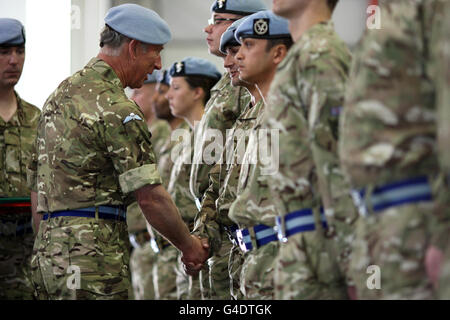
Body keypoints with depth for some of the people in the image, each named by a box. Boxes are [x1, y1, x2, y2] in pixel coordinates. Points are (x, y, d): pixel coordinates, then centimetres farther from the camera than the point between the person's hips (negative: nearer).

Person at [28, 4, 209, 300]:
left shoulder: (62, 92, 17)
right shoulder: (116, 108, -12)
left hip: (47, 251, 9)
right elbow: (150, 196, -14)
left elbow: (38, 180, 21)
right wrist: (188, 244, -1)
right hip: (91, 254, -9)